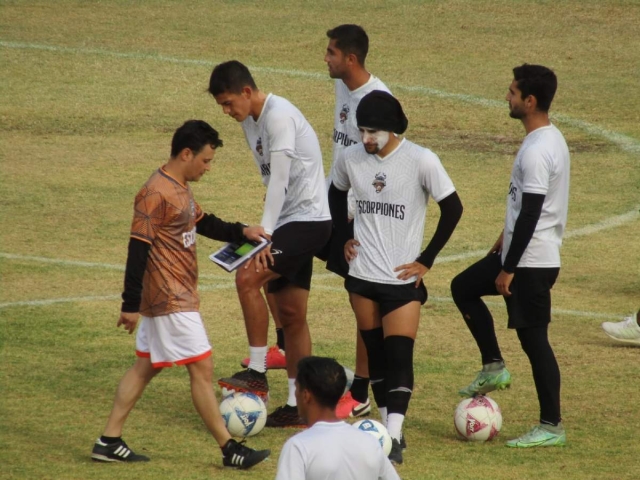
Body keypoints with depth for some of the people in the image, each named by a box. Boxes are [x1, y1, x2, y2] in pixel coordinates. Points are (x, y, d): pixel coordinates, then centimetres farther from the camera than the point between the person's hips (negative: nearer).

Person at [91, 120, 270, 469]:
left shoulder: (179, 189, 11)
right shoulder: (156, 194, -20)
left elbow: (202, 223, 27)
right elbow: (138, 248, -21)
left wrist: (241, 232, 14)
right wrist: (131, 305, -21)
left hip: (177, 295, 10)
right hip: (170, 301, -10)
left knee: (146, 366, 13)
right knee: (202, 368, -5)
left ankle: (109, 442, 17)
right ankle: (229, 450, 0)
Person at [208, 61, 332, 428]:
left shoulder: (279, 116, -18)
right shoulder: (251, 121, 11)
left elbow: (279, 179, -23)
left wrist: (264, 233, -27)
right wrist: (263, 231, 10)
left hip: (309, 218, -10)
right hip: (289, 221, 10)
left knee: (248, 278, -21)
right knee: (291, 313, 9)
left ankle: (257, 373, -13)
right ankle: (298, 407, 13)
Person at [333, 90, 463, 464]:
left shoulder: (422, 161, -14)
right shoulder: (351, 159, -2)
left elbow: (453, 209, -7)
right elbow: (337, 196, 20)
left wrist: (426, 260, -7)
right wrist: (343, 237, 9)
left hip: (402, 279, -4)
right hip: (362, 277, 4)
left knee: (399, 357, -11)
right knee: (376, 355, 11)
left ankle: (395, 438, -16)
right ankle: (388, 428, 22)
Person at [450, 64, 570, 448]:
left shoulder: (537, 151, -23)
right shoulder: (551, 139, 9)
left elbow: (530, 213, -24)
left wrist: (508, 269, -19)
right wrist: (508, 236, 28)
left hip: (531, 261, -10)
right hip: (523, 251, 10)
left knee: (533, 337, -3)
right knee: (463, 288, 19)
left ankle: (552, 427, 4)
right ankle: (494, 368, 20)